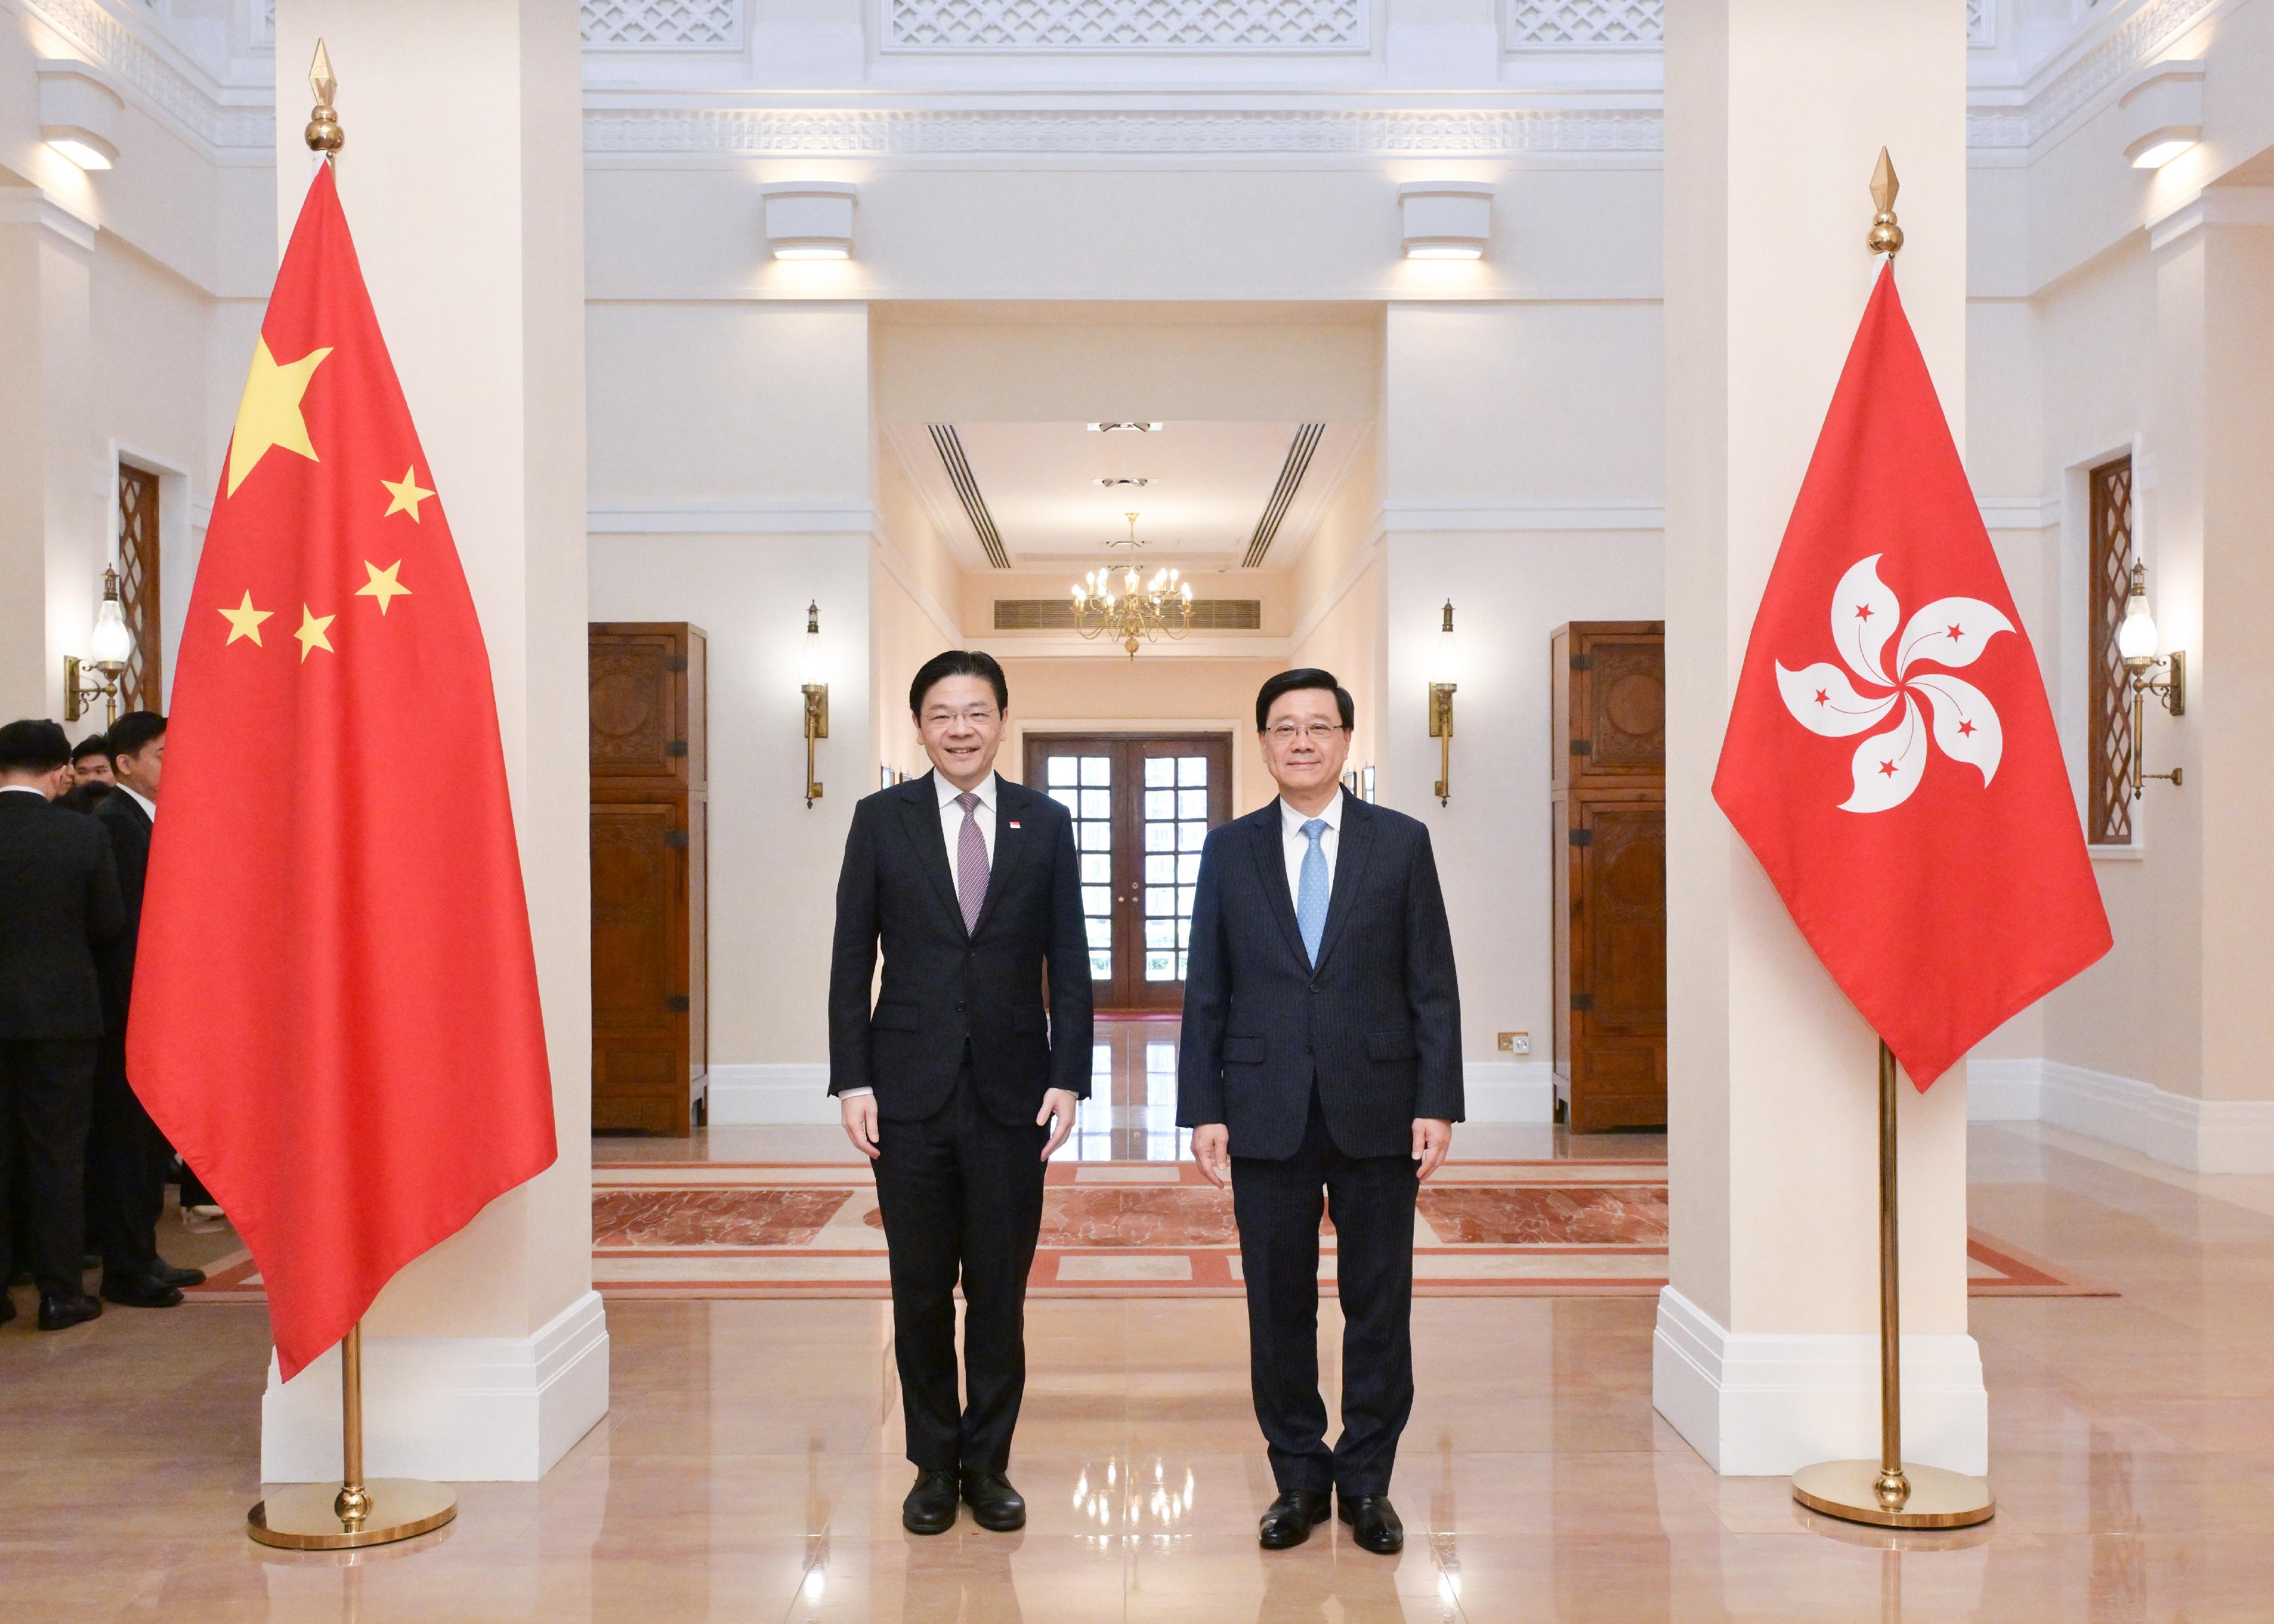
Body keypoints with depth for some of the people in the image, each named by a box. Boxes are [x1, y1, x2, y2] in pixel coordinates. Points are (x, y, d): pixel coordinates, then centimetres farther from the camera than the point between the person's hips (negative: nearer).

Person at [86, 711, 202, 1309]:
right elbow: (121, 923, -19)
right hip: (130, 1008, -9)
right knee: (127, 1137, -1)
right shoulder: (113, 822, -13)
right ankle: (124, 1270, 7)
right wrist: (140, 1008, -21)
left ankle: (141, 1255, 25)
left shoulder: (152, 821, 15)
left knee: (153, 1139, 15)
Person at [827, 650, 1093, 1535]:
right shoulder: (882, 819, 2)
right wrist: (852, 1080, -5)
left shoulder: (1045, 823, 4)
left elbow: (1068, 963, 4)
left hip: (1011, 1090, 0)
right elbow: (852, 960, 2)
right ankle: (934, 1464, 24)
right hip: (911, 1089, 0)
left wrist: (1068, 1078, -5)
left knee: (1000, 1290, 7)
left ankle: (988, 1463, 23)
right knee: (921, 1292, 9)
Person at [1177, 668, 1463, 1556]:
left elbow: (1432, 983, 1)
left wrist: (1436, 1103, -6)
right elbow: (1206, 991, 5)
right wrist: (1202, 1109, -1)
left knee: (1379, 1306, 7)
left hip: (1377, 1113, -1)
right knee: (1279, 1307, 8)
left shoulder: (1401, 842, 3)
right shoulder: (1230, 849, 6)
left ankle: (1367, 1480, 21)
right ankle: (1298, 1477, 22)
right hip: (1267, 1114, 1)